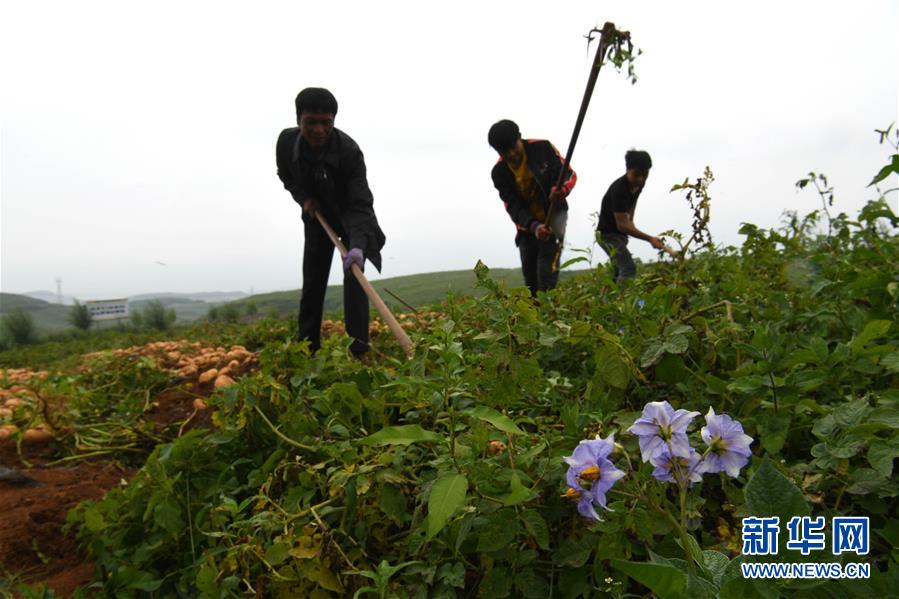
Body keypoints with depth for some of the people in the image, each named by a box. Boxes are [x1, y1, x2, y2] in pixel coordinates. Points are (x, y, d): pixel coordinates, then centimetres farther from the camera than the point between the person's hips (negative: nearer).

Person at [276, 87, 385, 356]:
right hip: (316, 217, 4)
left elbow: (361, 204, -39)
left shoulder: (349, 150, -33)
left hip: (350, 216, -4)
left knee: (353, 275, -17)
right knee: (312, 281, 4)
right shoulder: (286, 141, -20)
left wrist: (358, 246, -55)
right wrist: (303, 198, -16)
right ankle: (306, 347, 14)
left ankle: (357, 348, -15)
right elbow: (286, 176, 4)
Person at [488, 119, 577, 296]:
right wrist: (534, 226, -35)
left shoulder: (543, 148, -16)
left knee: (548, 266, -20)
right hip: (527, 224, 3)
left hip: (554, 213, -3)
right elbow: (514, 207, -16)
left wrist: (562, 189, -37)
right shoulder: (499, 172, -11)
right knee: (530, 274, 9)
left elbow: (569, 173, -12)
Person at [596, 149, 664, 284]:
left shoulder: (639, 184, -4)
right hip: (608, 233, -9)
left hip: (621, 233, 9)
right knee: (629, 269, -22)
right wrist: (650, 239, -37)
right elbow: (622, 225, -33)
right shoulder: (618, 189, -29)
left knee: (620, 271, 15)